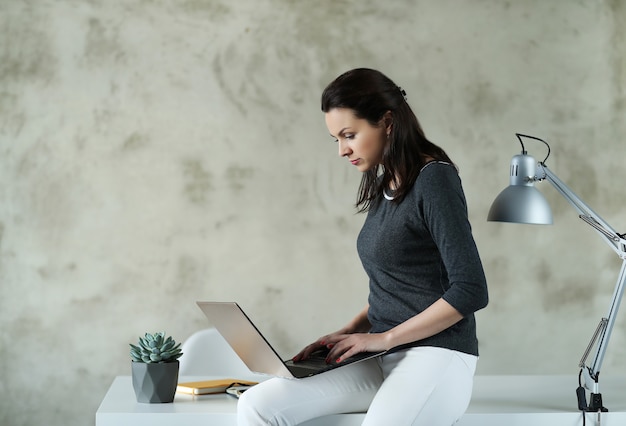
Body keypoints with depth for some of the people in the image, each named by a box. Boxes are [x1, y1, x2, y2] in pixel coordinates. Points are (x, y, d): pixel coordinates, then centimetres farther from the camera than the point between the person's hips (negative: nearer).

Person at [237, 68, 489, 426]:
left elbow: (471, 291, -14)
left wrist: (383, 337, -12)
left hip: (437, 355, -8)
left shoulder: (434, 178, -9)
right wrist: (348, 333, 7)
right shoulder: (384, 187, 15)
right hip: (382, 358, 8)